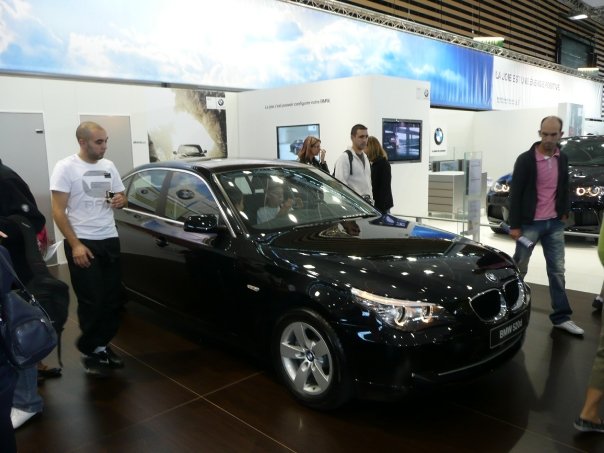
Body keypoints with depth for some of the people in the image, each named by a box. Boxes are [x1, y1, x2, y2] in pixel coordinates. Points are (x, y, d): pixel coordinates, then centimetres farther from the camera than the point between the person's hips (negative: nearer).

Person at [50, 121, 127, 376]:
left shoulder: (108, 166, 8)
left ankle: (102, 345, 22)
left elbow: (121, 198, 18)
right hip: (82, 243, -6)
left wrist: (120, 201, -7)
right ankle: (91, 351, 16)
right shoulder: (66, 167, -9)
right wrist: (75, 245, -18)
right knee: (92, 301, -1)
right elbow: (58, 212, -11)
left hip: (110, 240, 6)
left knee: (112, 298, 8)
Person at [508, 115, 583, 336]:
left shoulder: (563, 159, 6)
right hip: (530, 223, -5)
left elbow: (564, 188, 19)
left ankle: (561, 317, 14)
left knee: (557, 270, 7)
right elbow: (515, 194, -10)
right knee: (519, 268, 5)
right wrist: (514, 225, -12)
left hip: (555, 223, 5)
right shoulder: (526, 159, -10)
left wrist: (564, 212, 11)